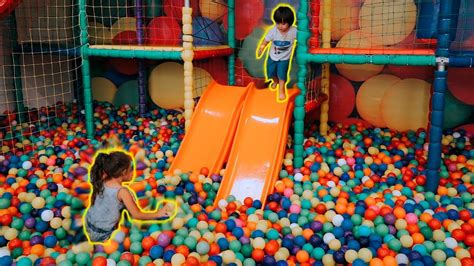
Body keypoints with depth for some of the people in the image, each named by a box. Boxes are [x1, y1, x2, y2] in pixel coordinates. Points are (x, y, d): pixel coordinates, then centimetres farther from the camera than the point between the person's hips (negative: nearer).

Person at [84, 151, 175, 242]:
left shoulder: (101, 182, -9)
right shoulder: (122, 191, -25)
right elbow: (136, 215, -17)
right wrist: (157, 214, -8)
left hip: (89, 226, 6)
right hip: (103, 235, -6)